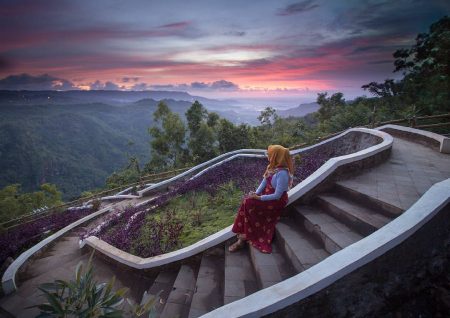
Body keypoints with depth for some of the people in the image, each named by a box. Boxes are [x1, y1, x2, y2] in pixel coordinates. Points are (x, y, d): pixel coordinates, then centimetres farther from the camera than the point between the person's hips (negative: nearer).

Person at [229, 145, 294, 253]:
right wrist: (256, 193, -12)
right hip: (268, 194, 8)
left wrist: (259, 198, -23)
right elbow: (264, 181, 3)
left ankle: (249, 235, -1)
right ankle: (243, 237, -10)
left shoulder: (282, 173, -27)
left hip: (277, 201, -8)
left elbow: (277, 195, -25)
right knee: (247, 200, -13)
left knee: (249, 203, -22)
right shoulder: (272, 166, 1)